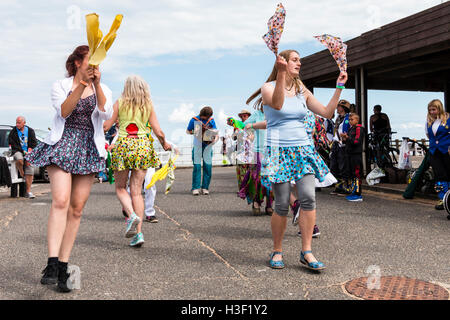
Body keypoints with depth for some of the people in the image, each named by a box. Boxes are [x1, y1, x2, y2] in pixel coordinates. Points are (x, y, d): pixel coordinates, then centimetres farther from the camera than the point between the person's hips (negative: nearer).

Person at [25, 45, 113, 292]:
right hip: (62, 145, -2)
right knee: (60, 200, -21)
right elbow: (64, 111, -10)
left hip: (88, 149, 3)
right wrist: (82, 84, -18)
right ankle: (52, 264, -23)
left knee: (77, 209, -1)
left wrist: (97, 84, -14)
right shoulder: (60, 86, 9)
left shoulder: (103, 90, 14)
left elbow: (106, 114, -6)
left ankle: (63, 266, 5)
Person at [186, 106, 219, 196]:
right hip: (197, 147, -2)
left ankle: (205, 187, 7)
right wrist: (195, 132, -10)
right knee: (197, 167, -7)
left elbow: (216, 134, 2)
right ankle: (196, 188, -3)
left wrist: (215, 140, -20)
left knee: (208, 167, -1)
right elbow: (188, 131, 8)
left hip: (207, 147, 2)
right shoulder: (194, 120, -3)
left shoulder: (211, 120, 2)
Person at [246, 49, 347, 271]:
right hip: (279, 150, -4)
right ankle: (277, 251, 13)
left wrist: (339, 88, 11)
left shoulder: (302, 91, 17)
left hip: (303, 149, 4)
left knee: (308, 197, -12)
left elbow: (327, 113, 14)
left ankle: (306, 252, -4)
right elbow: (277, 104, -21)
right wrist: (281, 74, -28)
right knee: (282, 205, -5)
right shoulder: (268, 88, 2)